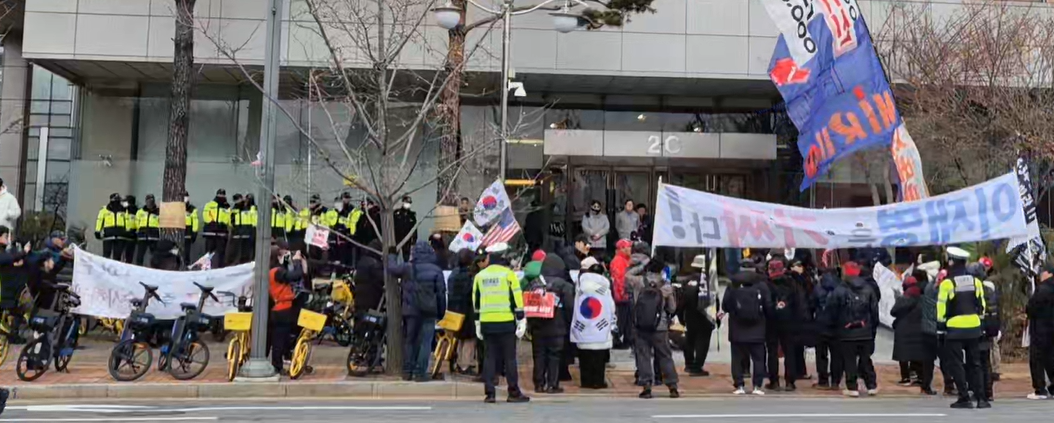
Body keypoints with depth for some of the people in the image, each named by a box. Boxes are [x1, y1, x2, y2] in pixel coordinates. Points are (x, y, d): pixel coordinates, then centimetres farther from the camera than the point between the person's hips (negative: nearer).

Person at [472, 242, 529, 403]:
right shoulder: (508, 274, -5)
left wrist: (477, 323, 21)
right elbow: (517, 298, -7)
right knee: (509, 358, 2)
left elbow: (476, 301, 14)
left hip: (486, 322, 4)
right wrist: (521, 320, -2)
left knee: (489, 357, 8)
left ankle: (489, 393, 5)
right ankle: (514, 393, 5)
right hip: (506, 322, -4)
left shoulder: (480, 276, 9)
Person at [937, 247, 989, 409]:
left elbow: (942, 307, -8)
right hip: (974, 328, 5)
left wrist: (941, 324, 4)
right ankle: (981, 397, 8)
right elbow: (981, 305, 10)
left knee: (956, 364, 2)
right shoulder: (975, 281, 5)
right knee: (974, 363, 12)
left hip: (955, 328, -5)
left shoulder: (947, 283, -11)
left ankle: (964, 398, -1)